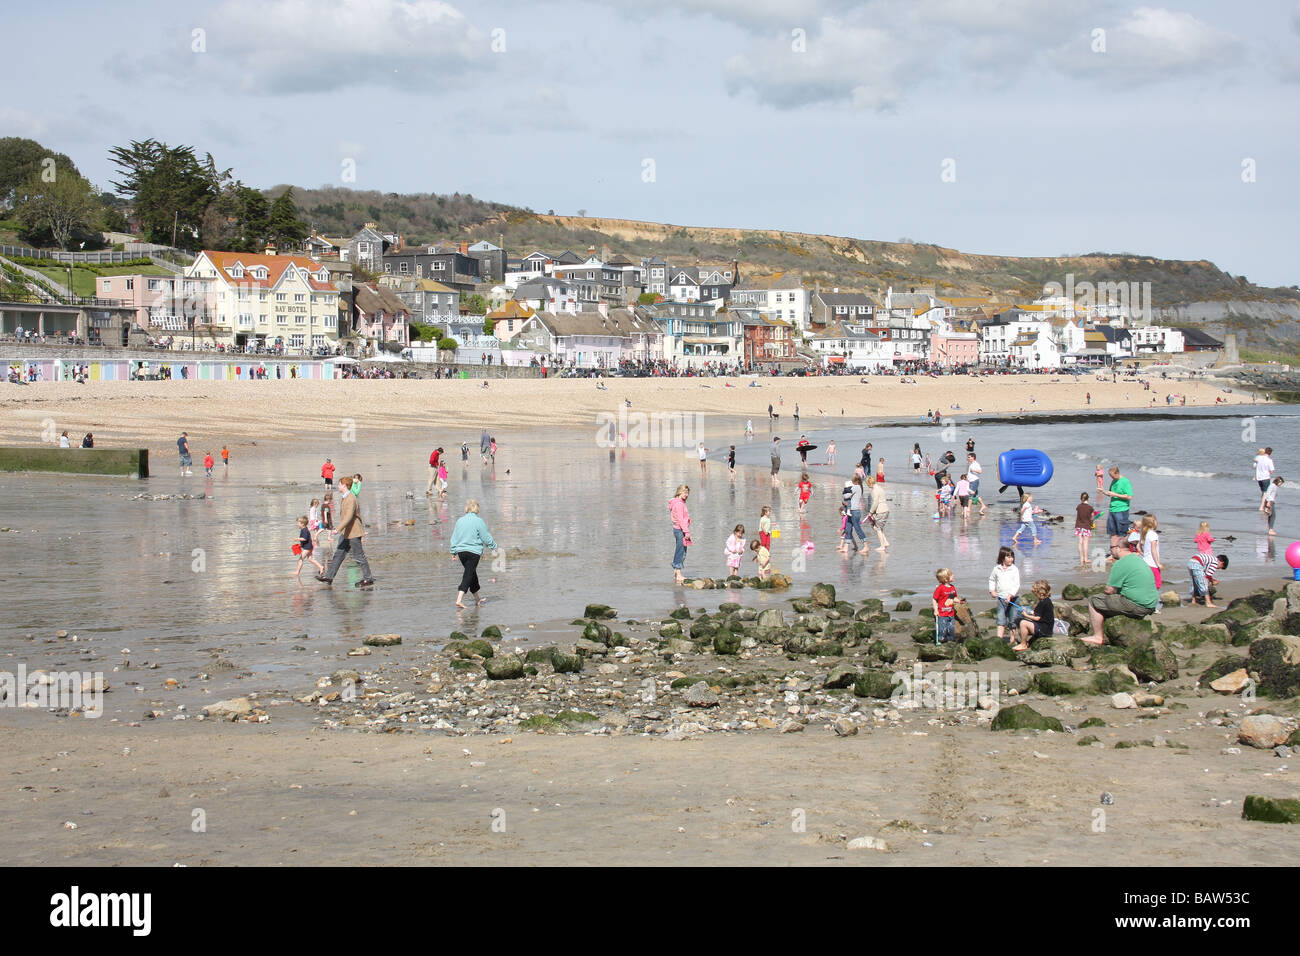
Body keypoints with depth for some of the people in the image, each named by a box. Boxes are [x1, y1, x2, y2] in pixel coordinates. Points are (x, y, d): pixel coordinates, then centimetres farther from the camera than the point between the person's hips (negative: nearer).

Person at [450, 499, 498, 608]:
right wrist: (493, 546, 10)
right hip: (473, 551, -6)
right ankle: (459, 600, -18)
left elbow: (454, 537, 11)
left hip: (461, 551, 6)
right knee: (468, 576, -6)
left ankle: (477, 599, 31)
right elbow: (486, 537, -5)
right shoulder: (478, 521, -11)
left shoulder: (460, 520, 5)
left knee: (472, 574, 19)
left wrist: (454, 552, 20)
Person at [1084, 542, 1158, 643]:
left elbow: (1109, 590, -12)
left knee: (1094, 602, 0)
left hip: (1137, 607, -9)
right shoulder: (1138, 559, 16)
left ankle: (1098, 637, 5)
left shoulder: (1120, 564, -14)